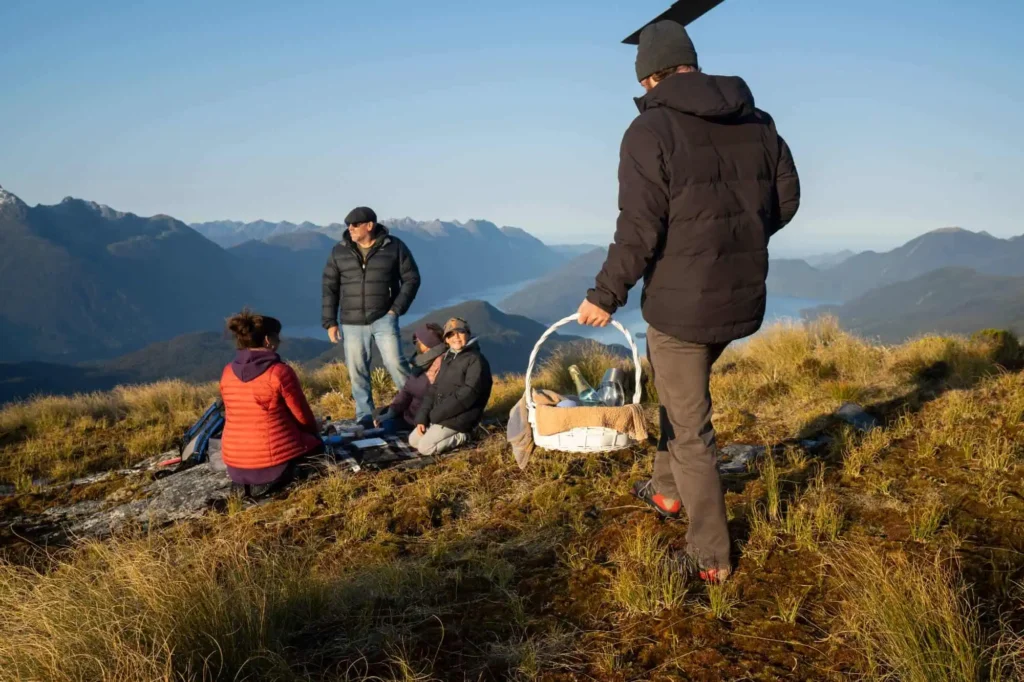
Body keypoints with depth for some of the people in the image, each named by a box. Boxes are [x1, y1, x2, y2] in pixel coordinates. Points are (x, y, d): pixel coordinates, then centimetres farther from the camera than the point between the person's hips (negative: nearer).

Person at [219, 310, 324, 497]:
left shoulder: (227, 373, 1)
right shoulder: (281, 372, -16)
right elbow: (303, 417, -6)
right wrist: (315, 433, 17)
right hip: (276, 460, -6)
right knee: (316, 444, 23)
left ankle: (248, 481, 16)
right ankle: (273, 480, 6)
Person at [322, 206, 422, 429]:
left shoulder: (394, 247, -4)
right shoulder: (339, 251, 3)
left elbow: (411, 279, 0)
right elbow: (329, 288, 6)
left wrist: (397, 309, -8)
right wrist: (330, 322, 2)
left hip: (384, 318, -3)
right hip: (352, 323, 3)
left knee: (395, 363, -11)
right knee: (357, 371, 6)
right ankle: (365, 417, 18)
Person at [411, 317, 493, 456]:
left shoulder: (476, 360, -14)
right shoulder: (447, 359, 15)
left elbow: (467, 395, -22)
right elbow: (434, 389, 13)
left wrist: (437, 414, -20)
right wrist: (422, 417, 0)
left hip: (458, 418, -9)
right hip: (438, 416, 9)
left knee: (425, 447, -16)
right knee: (413, 441, 8)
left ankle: (461, 438, 0)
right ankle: (454, 435, 12)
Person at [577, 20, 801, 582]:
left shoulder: (650, 131, -13)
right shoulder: (755, 121, 5)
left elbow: (639, 231, -18)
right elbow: (786, 197, 12)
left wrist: (604, 296, -7)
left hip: (682, 304, -6)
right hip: (743, 299, 7)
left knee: (690, 430, 7)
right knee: (676, 385, 30)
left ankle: (710, 557, 17)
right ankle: (668, 489, 42)